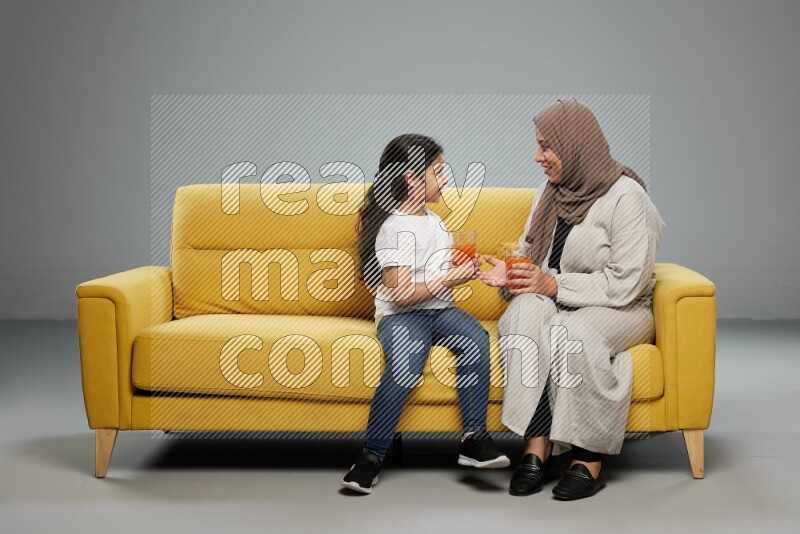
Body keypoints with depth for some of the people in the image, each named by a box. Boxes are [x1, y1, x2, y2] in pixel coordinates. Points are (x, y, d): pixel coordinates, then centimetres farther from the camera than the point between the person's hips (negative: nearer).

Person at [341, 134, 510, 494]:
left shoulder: (433, 221, 20)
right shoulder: (396, 228, -9)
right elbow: (400, 293, -16)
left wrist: (464, 268, 12)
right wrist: (450, 280, -17)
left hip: (440, 311, 7)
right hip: (401, 316, -7)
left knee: (475, 338, -25)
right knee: (405, 366, -36)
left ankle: (474, 438, -22)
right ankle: (372, 455, -23)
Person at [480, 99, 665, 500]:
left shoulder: (626, 198, -12)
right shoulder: (550, 194, 10)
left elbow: (625, 284, -17)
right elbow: (531, 259, 14)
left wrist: (555, 284, -22)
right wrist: (510, 277, -9)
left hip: (621, 310, -5)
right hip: (558, 302, 5)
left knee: (570, 330, -38)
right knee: (527, 309, -30)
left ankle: (589, 459, -26)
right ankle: (537, 445, -34)